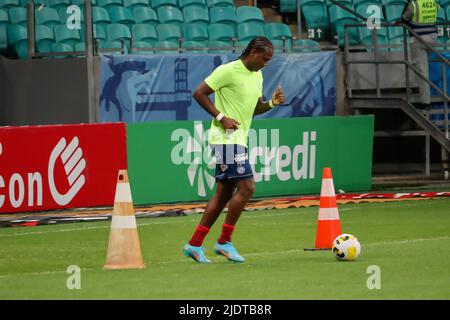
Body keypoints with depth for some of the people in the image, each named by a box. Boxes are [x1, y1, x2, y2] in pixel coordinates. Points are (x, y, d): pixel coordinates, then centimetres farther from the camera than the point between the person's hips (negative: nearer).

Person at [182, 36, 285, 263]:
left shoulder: (257, 75, 15)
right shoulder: (228, 71, -12)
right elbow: (199, 93, -11)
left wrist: (272, 103, 4)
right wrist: (221, 117, -16)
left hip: (238, 140, 10)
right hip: (226, 139, -9)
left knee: (224, 193, 9)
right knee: (246, 187, -14)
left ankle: (194, 244, 13)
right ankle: (224, 242, -6)